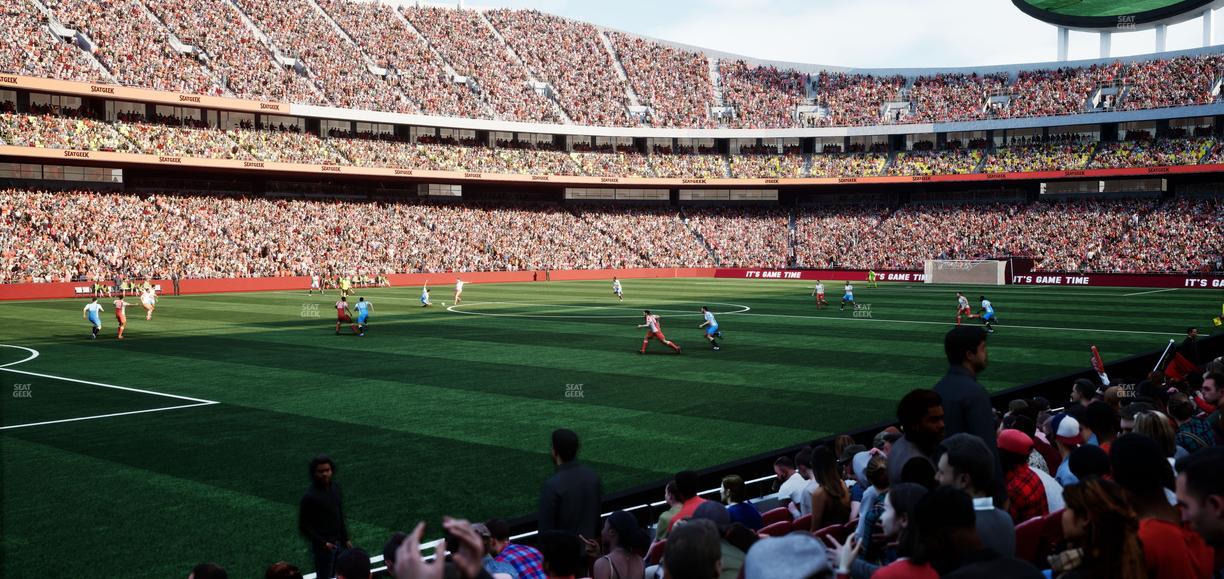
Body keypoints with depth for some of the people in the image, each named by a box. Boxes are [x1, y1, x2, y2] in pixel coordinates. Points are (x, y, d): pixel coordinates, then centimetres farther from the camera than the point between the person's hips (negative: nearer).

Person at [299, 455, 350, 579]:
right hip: (323, 546, -6)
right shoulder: (310, 496, -21)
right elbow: (303, 526, -15)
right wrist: (323, 543, -18)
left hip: (338, 542, 6)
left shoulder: (335, 487, -1)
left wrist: (345, 538, 11)